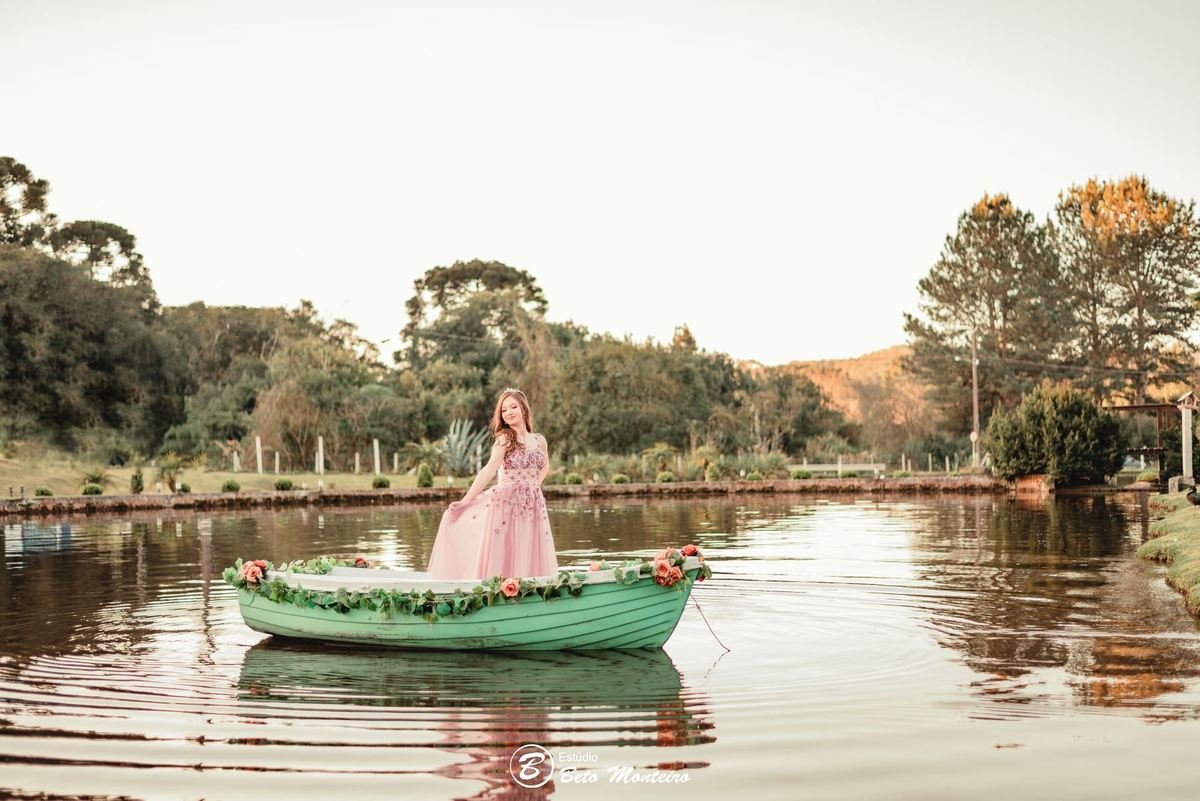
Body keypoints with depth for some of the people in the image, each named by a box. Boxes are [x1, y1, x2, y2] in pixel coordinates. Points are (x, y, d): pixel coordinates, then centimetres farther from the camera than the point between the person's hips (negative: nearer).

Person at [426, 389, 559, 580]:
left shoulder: (539, 441, 10)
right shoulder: (505, 439, -3)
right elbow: (489, 471, -13)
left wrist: (534, 486, 10)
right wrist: (465, 501, -23)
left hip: (533, 508, 4)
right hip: (506, 505, -4)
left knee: (530, 563, 4)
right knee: (500, 561, -5)